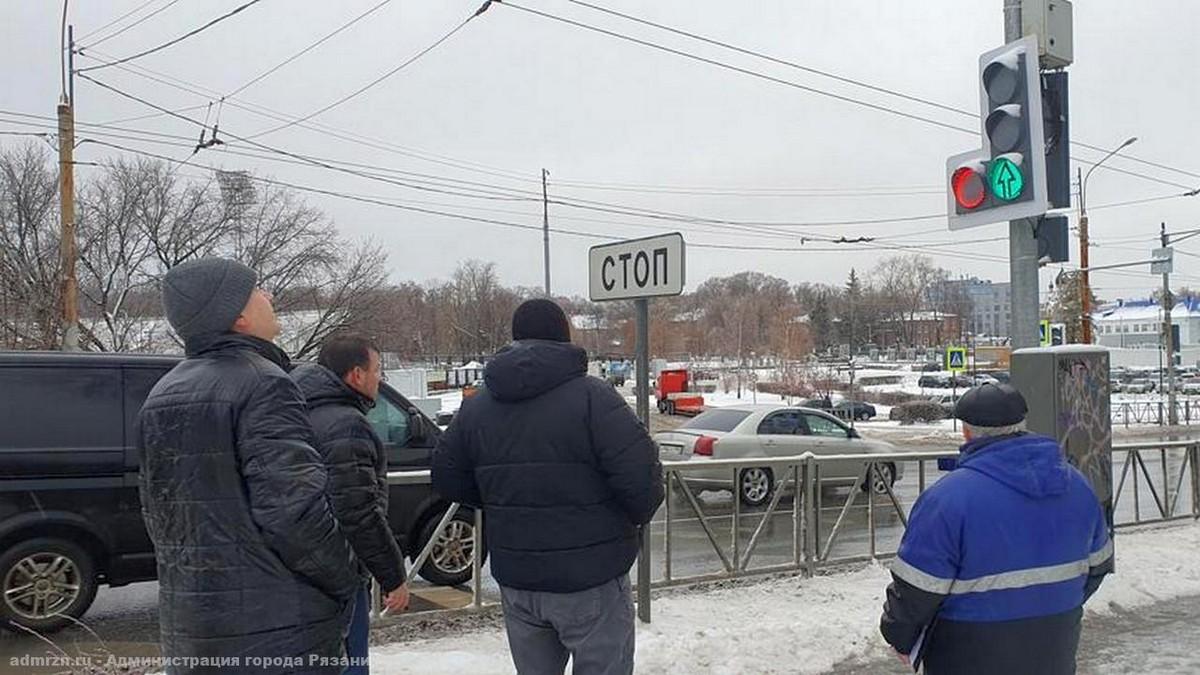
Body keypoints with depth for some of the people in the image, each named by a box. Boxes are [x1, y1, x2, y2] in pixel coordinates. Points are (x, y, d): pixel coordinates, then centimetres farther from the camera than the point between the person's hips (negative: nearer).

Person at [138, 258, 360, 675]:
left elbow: (156, 511, 17)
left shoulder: (163, 396, 11)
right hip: (278, 631, -8)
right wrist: (344, 579, -9)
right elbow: (292, 508, -23)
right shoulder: (262, 384, -17)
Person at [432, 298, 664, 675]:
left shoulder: (476, 407, 4)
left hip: (514, 577, 6)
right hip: (589, 578, -5)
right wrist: (638, 515, 0)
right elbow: (641, 474, -20)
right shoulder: (590, 396, -15)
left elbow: (447, 478, 11)